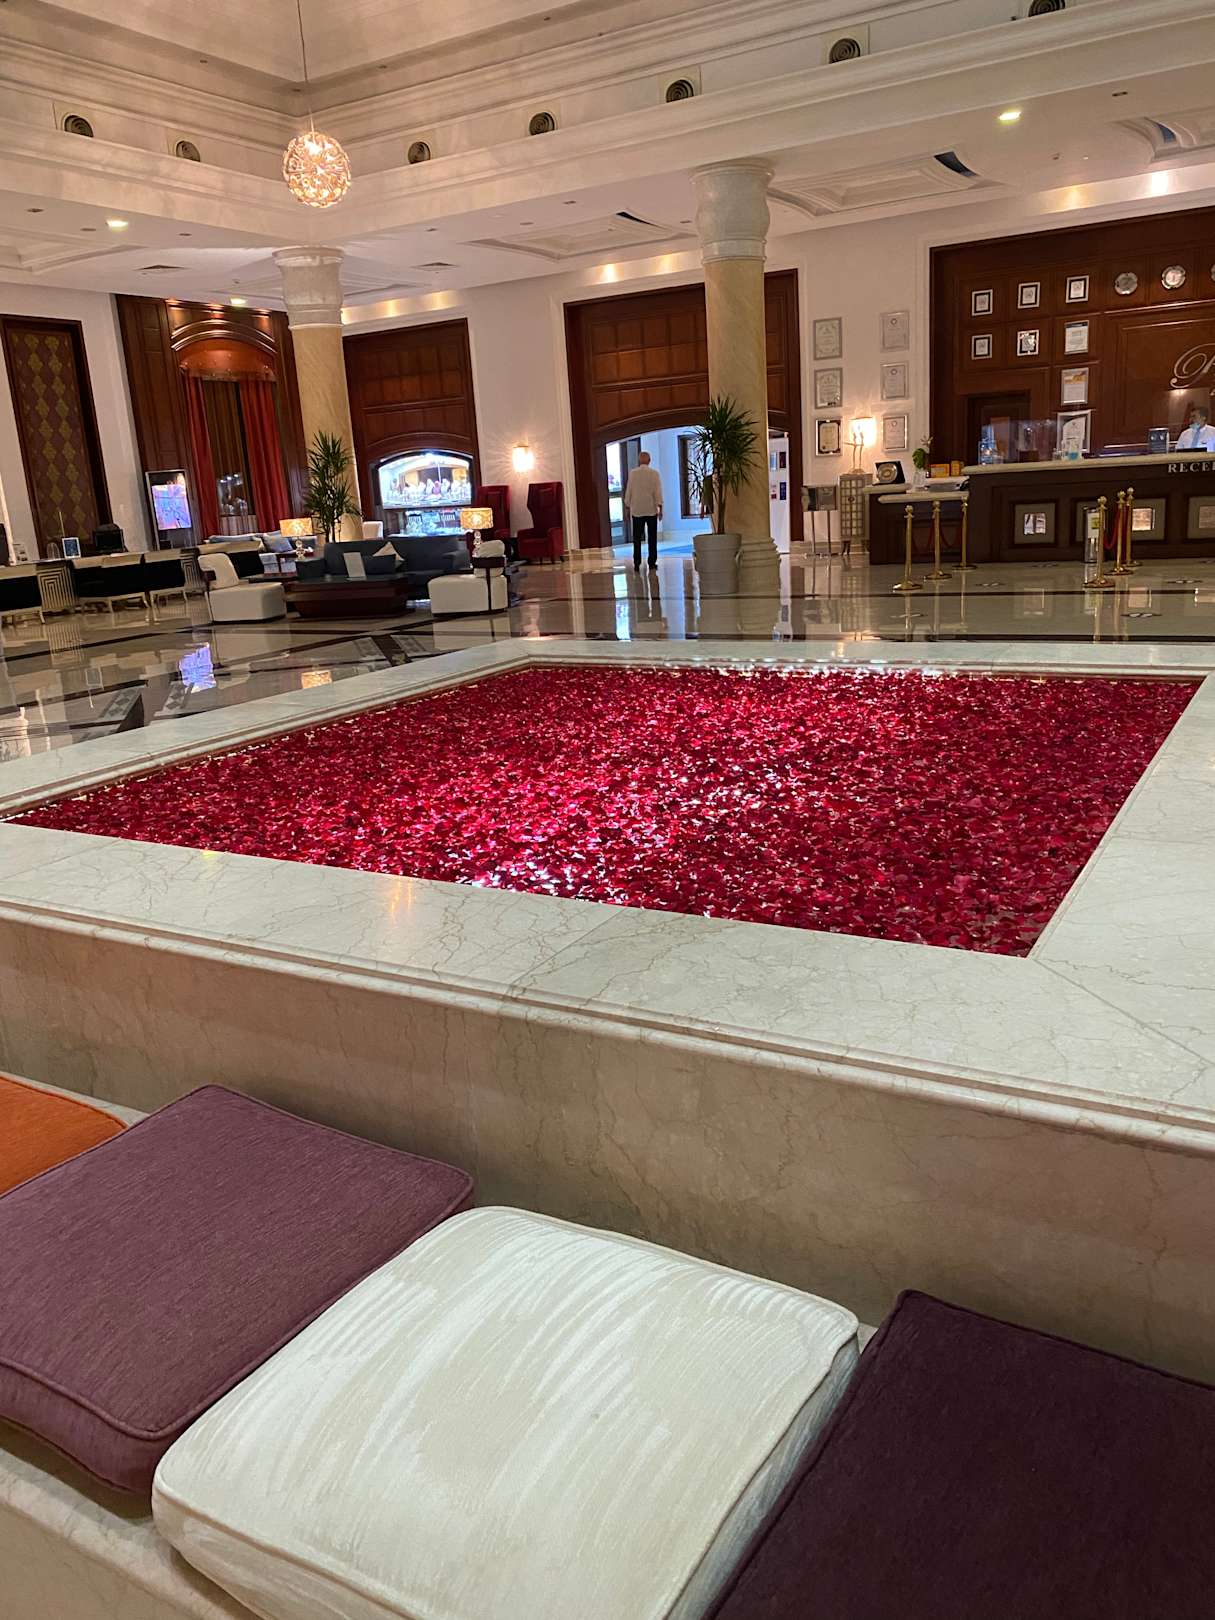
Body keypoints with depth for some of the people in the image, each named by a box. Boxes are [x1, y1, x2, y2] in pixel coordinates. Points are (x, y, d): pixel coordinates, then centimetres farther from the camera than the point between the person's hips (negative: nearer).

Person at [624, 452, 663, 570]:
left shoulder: (633, 473, -1)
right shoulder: (654, 473, -3)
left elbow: (629, 491, 2)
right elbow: (658, 491, -5)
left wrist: (628, 507, 9)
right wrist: (660, 508, -2)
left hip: (636, 510, 1)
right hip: (651, 510, 0)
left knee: (637, 538, 3)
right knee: (652, 537, 6)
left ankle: (637, 563, -3)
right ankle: (652, 562, 5)